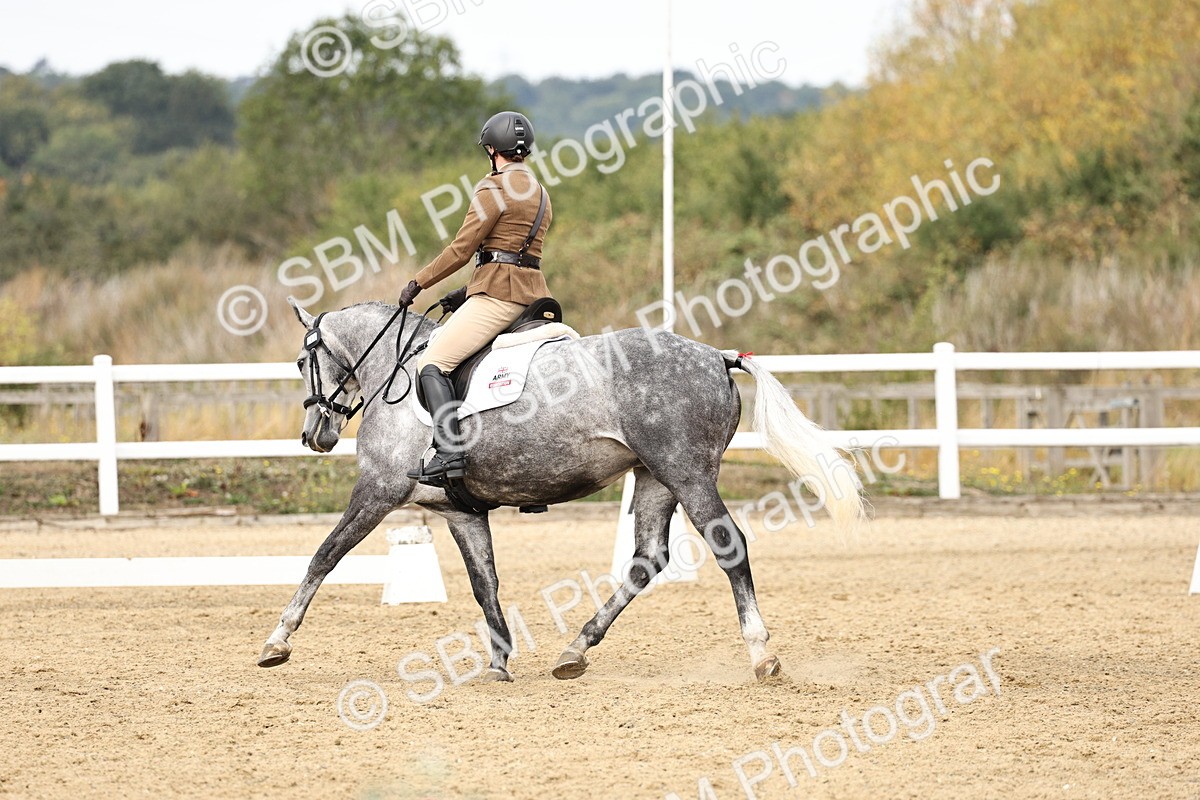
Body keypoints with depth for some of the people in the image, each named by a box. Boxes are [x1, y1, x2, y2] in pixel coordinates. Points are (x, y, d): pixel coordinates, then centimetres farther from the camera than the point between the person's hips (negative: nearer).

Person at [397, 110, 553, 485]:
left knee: (432, 362, -12)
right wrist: (469, 293, 23)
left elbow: (461, 250, -11)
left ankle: (451, 452, -27)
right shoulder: (539, 192, 19)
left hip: (498, 295, -9)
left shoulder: (495, 187, -9)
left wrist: (418, 283, 1)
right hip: (532, 290, 9)